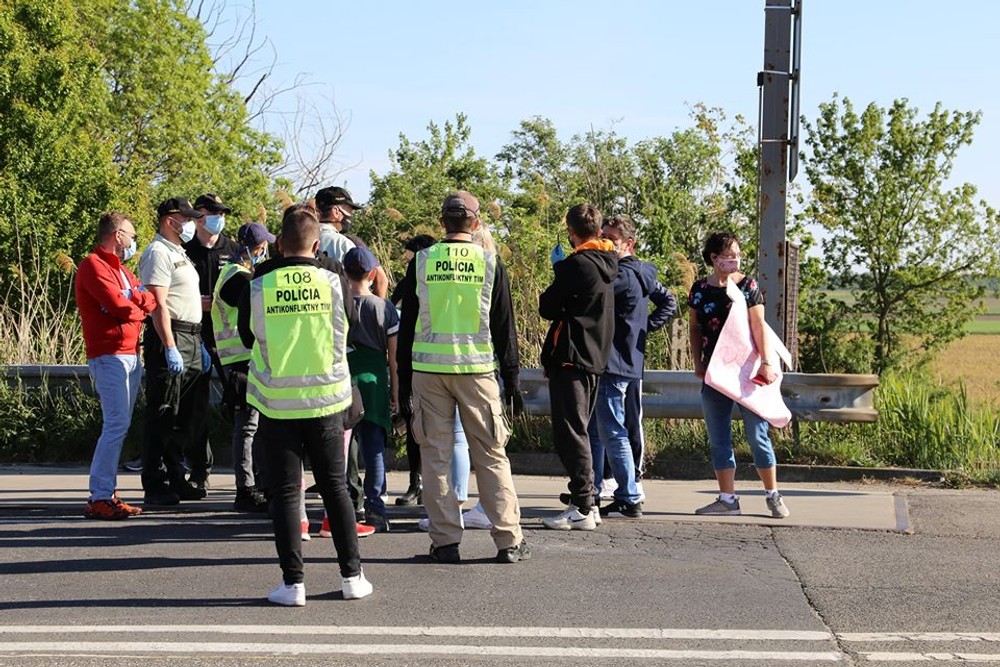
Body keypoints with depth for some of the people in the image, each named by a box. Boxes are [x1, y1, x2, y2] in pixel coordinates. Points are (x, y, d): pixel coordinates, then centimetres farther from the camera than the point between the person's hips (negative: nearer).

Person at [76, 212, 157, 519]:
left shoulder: (121, 269, 24)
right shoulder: (94, 265, -7)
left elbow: (148, 299, 15)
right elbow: (120, 305, -17)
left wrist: (134, 299, -5)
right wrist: (140, 305, 1)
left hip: (131, 354, 9)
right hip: (109, 355, -9)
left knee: (119, 425, 8)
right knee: (116, 424, -14)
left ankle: (107, 493, 11)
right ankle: (99, 498, -13)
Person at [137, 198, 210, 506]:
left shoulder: (179, 253, 23)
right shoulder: (158, 252, -9)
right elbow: (158, 305, -17)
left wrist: (200, 344, 23)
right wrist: (170, 348, -23)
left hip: (190, 341, 10)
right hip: (169, 339, -10)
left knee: (183, 416, 13)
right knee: (162, 416, -8)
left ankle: (176, 479, 20)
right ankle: (154, 486, -5)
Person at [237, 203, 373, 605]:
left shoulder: (258, 285, -6)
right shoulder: (331, 282, -5)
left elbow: (248, 338, 7)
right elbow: (343, 337, 6)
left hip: (276, 401, -1)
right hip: (326, 397, 1)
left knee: (285, 492, 5)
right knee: (335, 486, 12)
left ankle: (293, 583, 3)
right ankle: (352, 575, 14)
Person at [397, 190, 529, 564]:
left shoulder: (421, 262, 2)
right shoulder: (490, 264, 0)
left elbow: (407, 324, 5)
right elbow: (504, 326, 3)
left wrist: (404, 379, 12)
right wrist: (512, 379, 9)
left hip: (428, 369, 0)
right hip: (478, 369, 0)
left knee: (436, 457, 6)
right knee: (491, 456, 5)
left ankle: (445, 541, 6)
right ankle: (508, 541, 6)